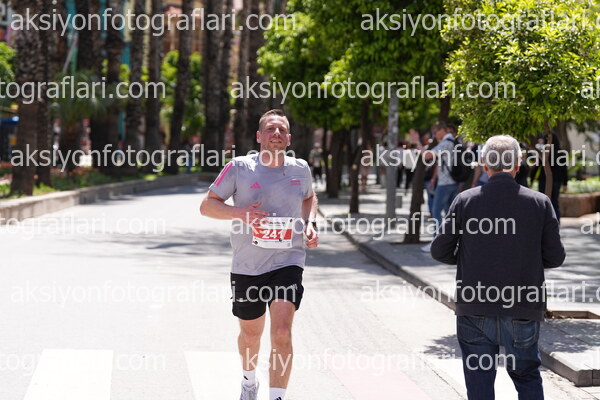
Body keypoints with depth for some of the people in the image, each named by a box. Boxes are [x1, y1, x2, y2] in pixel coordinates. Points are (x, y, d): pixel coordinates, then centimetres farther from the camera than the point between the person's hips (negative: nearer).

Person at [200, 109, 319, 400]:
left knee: (282, 332, -19)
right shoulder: (239, 168, -6)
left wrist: (310, 223, 4)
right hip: (247, 267, 0)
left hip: (288, 263, 0)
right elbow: (207, 205, -5)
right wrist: (238, 212, -23)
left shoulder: (300, 169, 3)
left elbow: (309, 198, 24)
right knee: (251, 333, 17)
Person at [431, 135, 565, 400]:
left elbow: (440, 251, -3)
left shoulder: (465, 201, -5)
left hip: (475, 311, 0)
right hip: (523, 310, 1)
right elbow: (555, 257, -1)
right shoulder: (540, 203, -4)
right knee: (527, 376, 17)